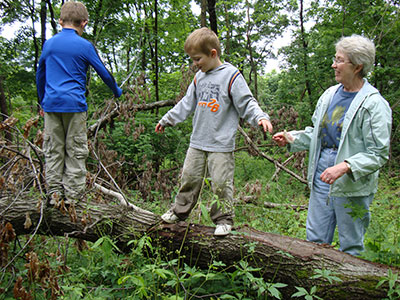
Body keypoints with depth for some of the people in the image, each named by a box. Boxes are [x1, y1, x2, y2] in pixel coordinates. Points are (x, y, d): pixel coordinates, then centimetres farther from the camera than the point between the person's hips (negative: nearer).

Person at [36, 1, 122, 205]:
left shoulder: (49, 44, 12)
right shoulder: (84, 46, 0)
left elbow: (40, 75, 21)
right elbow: (103, 72, 6)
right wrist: (117, 92, 23)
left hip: (51, 104, 4)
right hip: (74, 104, -4)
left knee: (53, 150, 8)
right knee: (75, 151, 3)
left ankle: (54, 194, 11)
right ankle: (72, 195, 5)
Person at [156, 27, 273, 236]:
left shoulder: (231, 75, -8)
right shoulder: (199, 77, 11)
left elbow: (246, 103, -9)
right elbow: (187, 104, 21)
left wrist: (260, 117, -27)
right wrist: (167, 120, 27)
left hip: (221, 144, -6)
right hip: (197, 142, 6)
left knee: (221, 184, -1)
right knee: (189, 177, 14)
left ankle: (224, 219, 16)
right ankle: (180, 211, 31)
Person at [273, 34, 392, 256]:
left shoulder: (374, 104, -13)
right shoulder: (330, 94, 8)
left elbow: (379, 154, -16)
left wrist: (344, 167, -28)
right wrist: (291, 138, 5)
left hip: (352, 185, -6)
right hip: (321, 178, 6)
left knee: (351, 247, 11)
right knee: (315, 239, 15)